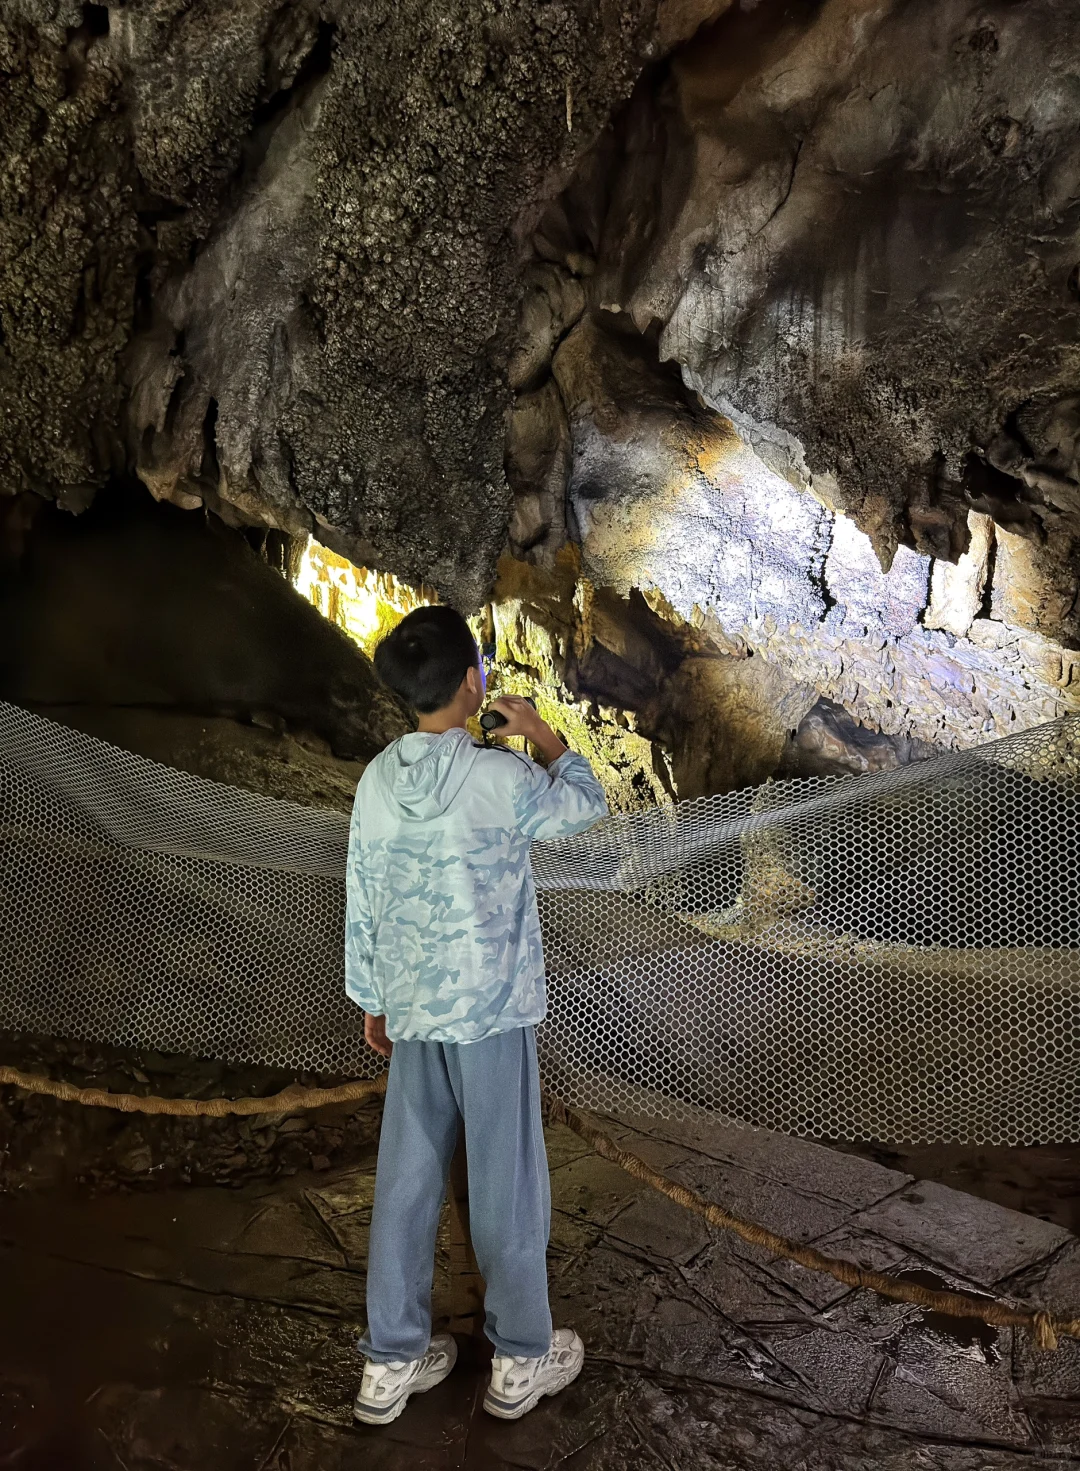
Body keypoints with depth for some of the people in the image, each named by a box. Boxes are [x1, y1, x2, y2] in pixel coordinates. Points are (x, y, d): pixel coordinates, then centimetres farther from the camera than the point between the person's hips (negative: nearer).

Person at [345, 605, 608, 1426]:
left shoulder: (378, 781, 0)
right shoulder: (498, 778, -18)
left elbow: (362, 903, 6)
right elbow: (586, 804, 1)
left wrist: (372, 999, 16)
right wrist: (542, 735, 14)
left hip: (411, 1012, 6)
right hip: (492, 1011, -5)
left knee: (407, 1181, 15)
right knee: (507, 1185, 10)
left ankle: (393, 1359, 28)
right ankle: (523, 1359, 26)